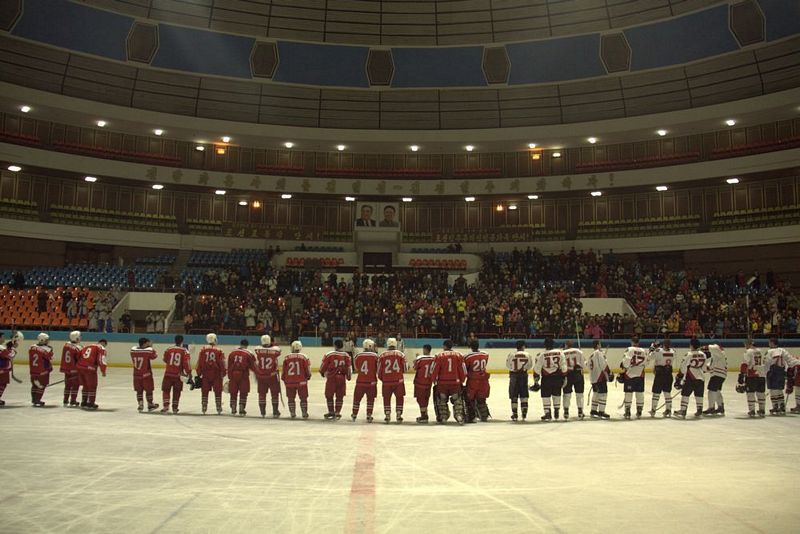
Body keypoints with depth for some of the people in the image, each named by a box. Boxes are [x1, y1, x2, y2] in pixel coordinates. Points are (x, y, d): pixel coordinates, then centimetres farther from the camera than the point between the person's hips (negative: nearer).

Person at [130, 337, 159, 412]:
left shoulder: (133, 350, -3)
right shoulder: (149, 350, -16)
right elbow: (155, 355, 1)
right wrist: (151, 347, 10)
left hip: (136, 374, 4)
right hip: (146, 374, -4)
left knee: (139, 390, 15)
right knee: (149, 390, 10)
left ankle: (140, 405, 15)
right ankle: (150, 405, 20)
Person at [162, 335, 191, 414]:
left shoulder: (169, 349, 0)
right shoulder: (185, 351, -6)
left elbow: (165, 360, 16)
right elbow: (187, 363, -13)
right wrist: (189, 372, -9)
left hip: (168, 373, 0)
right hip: (178, 374, 0)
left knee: (166, 390, 10)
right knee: (177, 391, 14)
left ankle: (166, 405, -6)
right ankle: (175, 407, 17)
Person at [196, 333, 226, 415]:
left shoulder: (203, 350, 1)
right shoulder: (219, 351, -3)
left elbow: (199, 362, 1)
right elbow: (222, 363, -3)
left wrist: (198, 373, 8)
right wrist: (223, 373, 5)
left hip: (205, 374, 1)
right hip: (216, 374, -1)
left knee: (204, 391, 11)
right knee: (218, 392, 6)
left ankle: (204, 408, 13)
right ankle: (219, 409, 7)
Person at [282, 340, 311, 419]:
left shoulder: (287, 357, -2)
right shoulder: (304, 357, -6)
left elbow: (284, 370, 5)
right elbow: (307, 370, -2)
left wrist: (284, 379, 20)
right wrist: (308, 377, 18)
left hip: (289, 382, 1)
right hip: (301, 382, -1)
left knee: (291, 398, 13)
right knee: (303, 398, 9)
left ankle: (292, 414, 16)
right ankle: (304, 414, 10)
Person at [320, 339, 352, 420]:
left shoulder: (329, 355, -8)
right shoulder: (346, 356, 0)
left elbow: (324, 366, -1)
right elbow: (349, 368, 3)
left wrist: (323, 373, 19)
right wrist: (349, 376, 18)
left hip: (331, 378, -3)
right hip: (342, 378, 3)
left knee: (329, 395, 12)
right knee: (339, 396, 11)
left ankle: (331, 412, 19)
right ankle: (337, 413, 13)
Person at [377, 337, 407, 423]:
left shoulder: (382, 355, -1)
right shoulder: (401, 354, -1)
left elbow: (379, 370, 3)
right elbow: (404, 369, 4)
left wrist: (381, 378, 20)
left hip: (386, 381, 0)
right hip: (398, 381, 0)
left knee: (386, 398, 13)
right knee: (399, 397, 12)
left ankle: (387, 416, 12)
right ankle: (399, 416, 10)